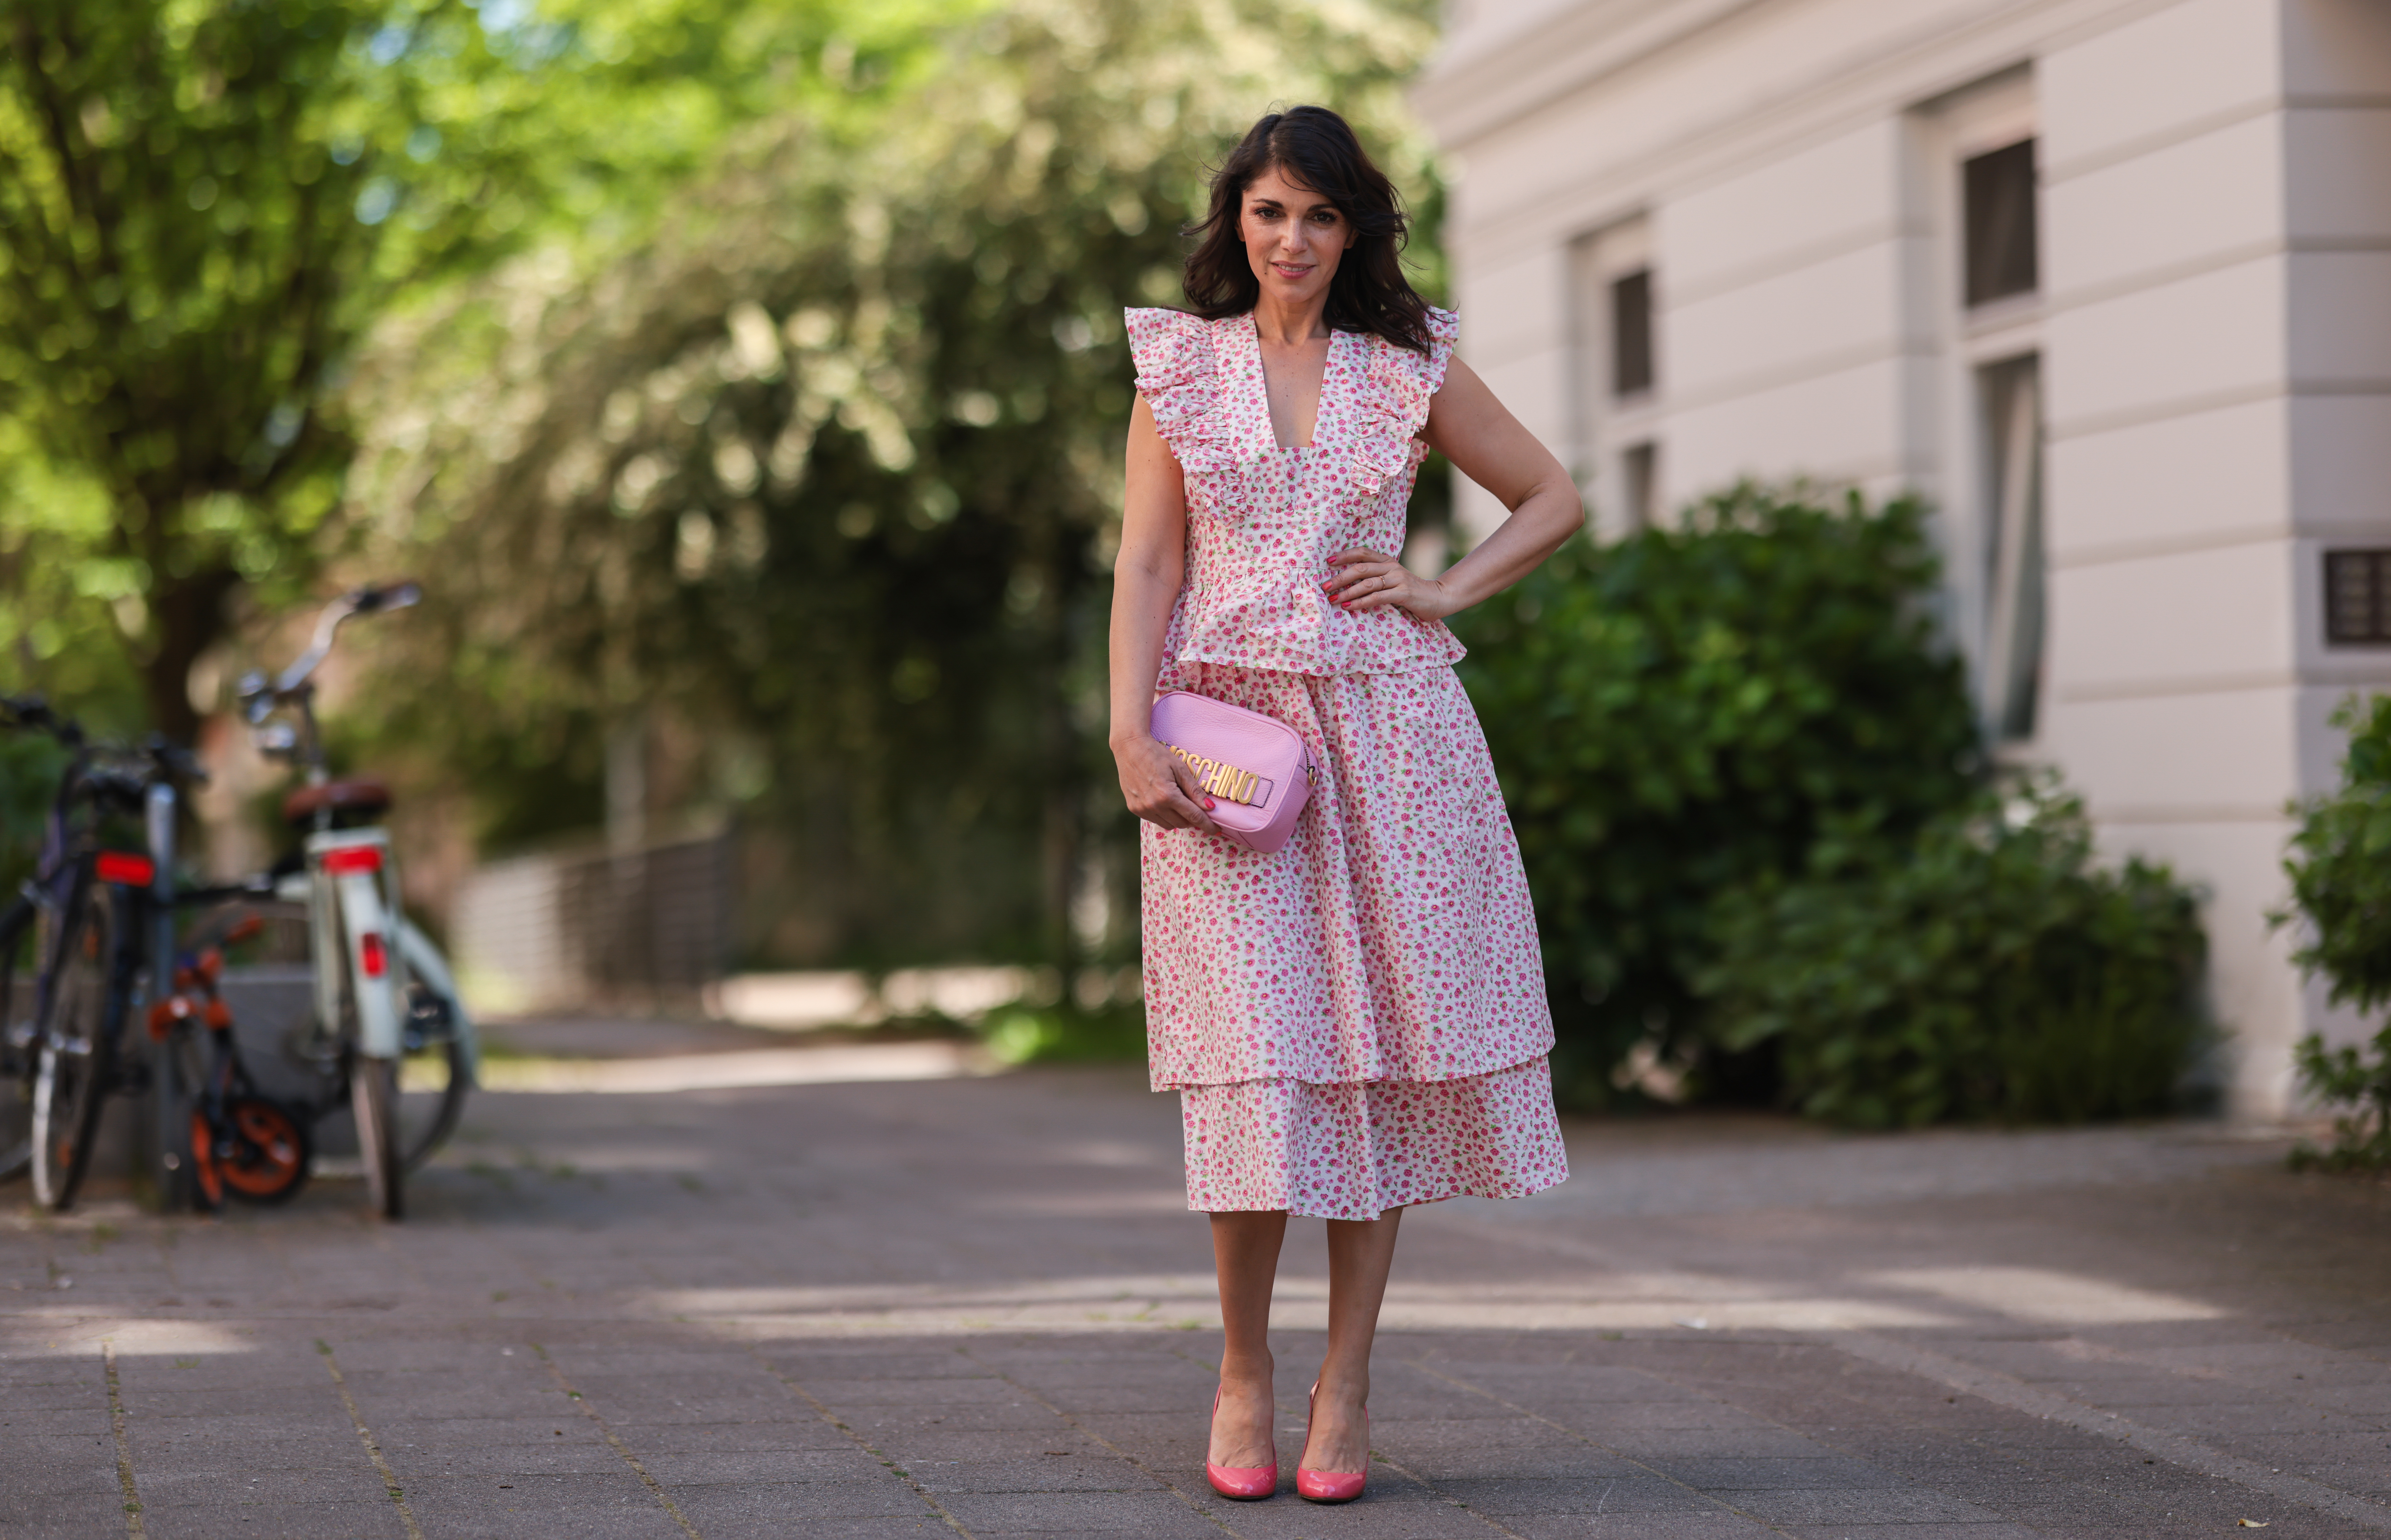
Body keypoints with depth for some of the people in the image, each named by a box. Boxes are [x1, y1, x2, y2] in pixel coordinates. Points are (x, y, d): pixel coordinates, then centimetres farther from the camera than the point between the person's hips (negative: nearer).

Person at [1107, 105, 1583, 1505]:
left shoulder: (1412, 368, 9)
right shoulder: (1181, 367, 8)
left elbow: (1555, 501, 16)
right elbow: (1148, 566, 3)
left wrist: (1444, 592, 2)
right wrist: (1133, 735, -8)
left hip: (1388, 731, 1)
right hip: (1229, 726, -1)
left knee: (1378, 1040, -1)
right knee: (1254, 1052, -7)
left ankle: (1347, 1386, 5)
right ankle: (1244, 1370, 7)